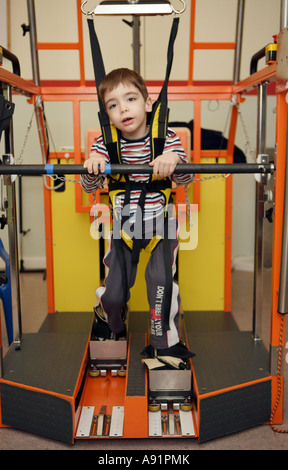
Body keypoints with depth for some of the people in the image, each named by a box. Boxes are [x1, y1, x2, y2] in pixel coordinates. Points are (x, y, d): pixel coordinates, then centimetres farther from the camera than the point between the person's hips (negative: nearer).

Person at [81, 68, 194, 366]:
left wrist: (175, 160, -39)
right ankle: (110, 323, 41)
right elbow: (89, 188, -7)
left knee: (162, 282, -11)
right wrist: (92, 167, -30)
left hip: (160, 222, -1)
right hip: (122, 224, 1)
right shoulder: (105, 144, -7)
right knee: (114, 291, 5)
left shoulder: (166, 139, -9)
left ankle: (164, 343, 12)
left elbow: (185, 179, -16)